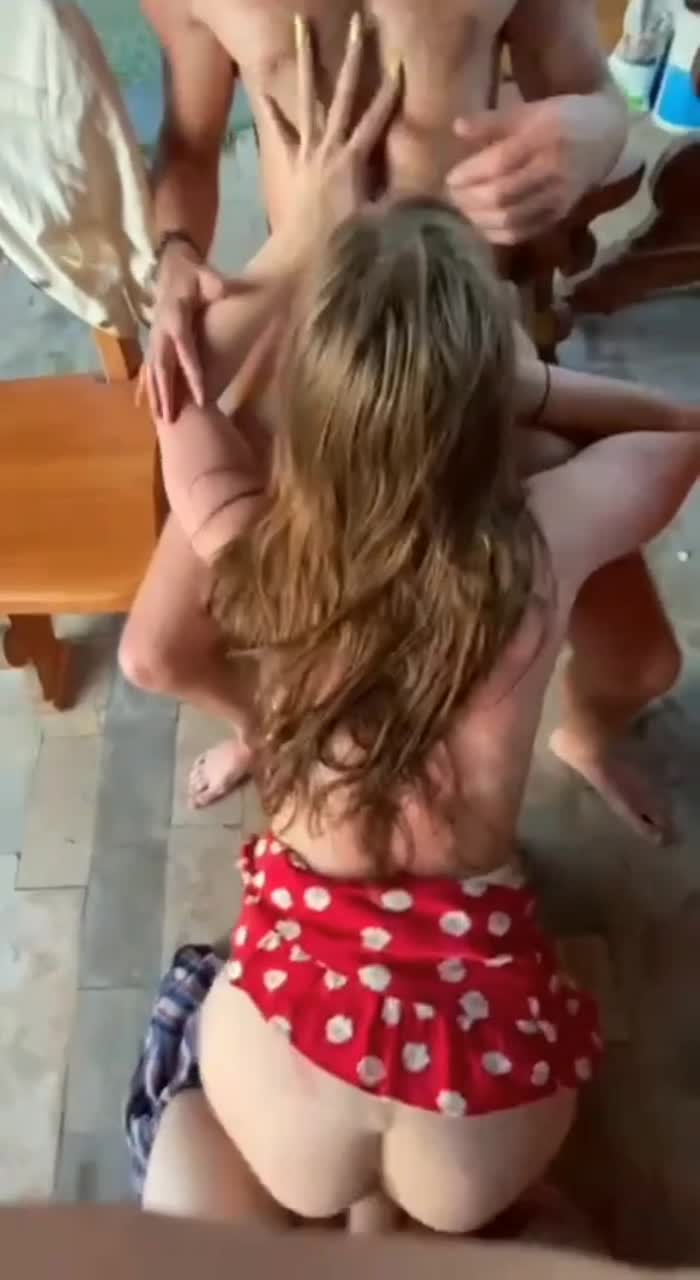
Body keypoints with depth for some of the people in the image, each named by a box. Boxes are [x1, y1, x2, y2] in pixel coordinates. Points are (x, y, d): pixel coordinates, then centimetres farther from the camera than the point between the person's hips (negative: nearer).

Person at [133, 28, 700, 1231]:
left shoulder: (250, 543, -15)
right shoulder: (543, 549, -18)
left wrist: (298, 242, 7)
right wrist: (513, 382, 3)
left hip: (298, 985, 1)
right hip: (480, 999, 0)